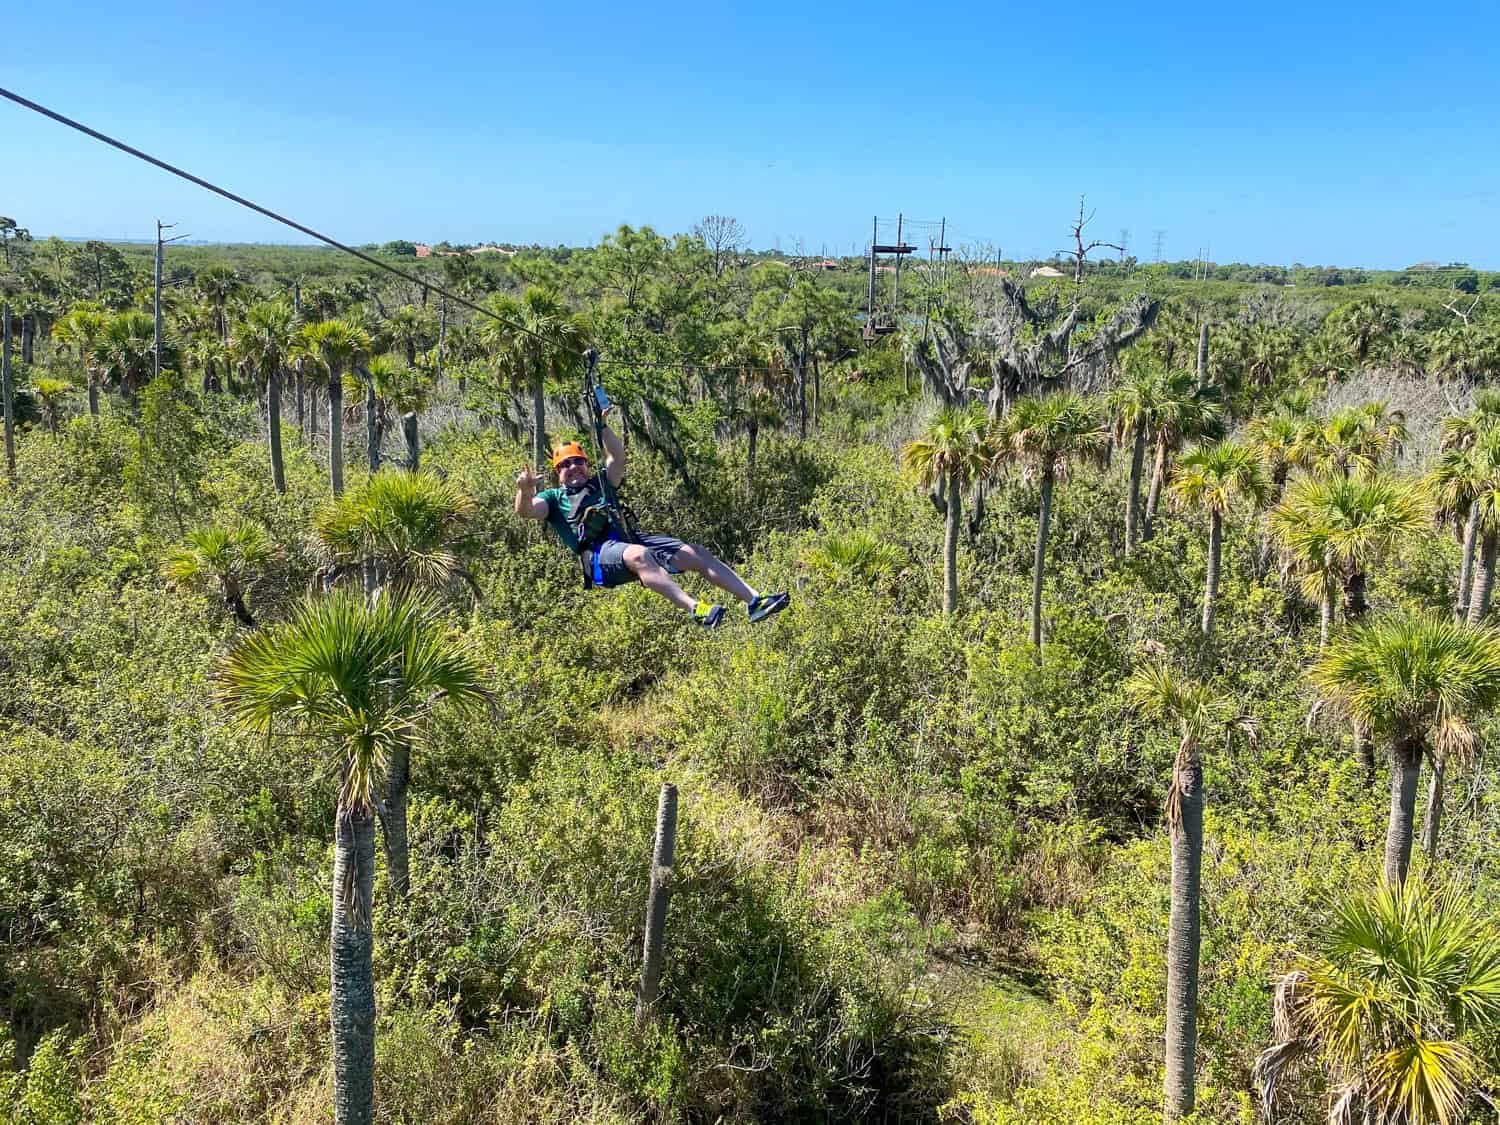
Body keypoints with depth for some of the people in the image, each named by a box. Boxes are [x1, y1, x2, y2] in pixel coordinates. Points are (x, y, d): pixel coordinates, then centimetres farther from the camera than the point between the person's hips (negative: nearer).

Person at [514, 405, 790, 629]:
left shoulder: (600, 484, 34)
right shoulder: (554, 497, 21)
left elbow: (618, 457, 18)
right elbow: (525, 511, 1)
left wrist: (602, 427, 7)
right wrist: (525, 489, -20)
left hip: (629, 539, 6)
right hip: (597, 554, -6)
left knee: (697, 553, -10)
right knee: (639, 555, -41)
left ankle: (754, 600, -17)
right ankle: (696, 609, -58)